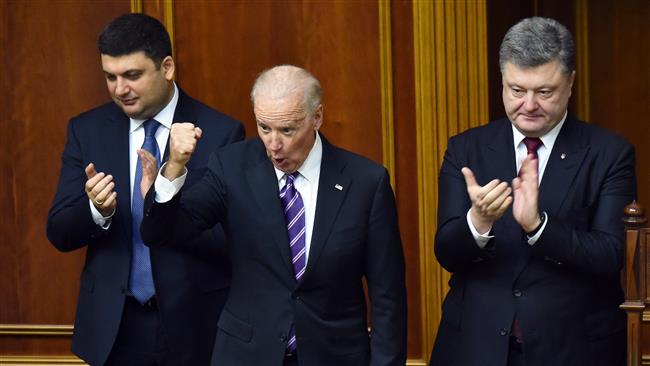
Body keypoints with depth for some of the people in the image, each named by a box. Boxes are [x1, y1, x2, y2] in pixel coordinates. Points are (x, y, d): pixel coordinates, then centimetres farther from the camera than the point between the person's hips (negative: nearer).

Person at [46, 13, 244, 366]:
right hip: (114, 324, 2)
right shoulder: (86, 130, 1)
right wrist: (97, 211, -21)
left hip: (194, 323, -2)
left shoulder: (220, 132, -8)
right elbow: (59, 232, 0)